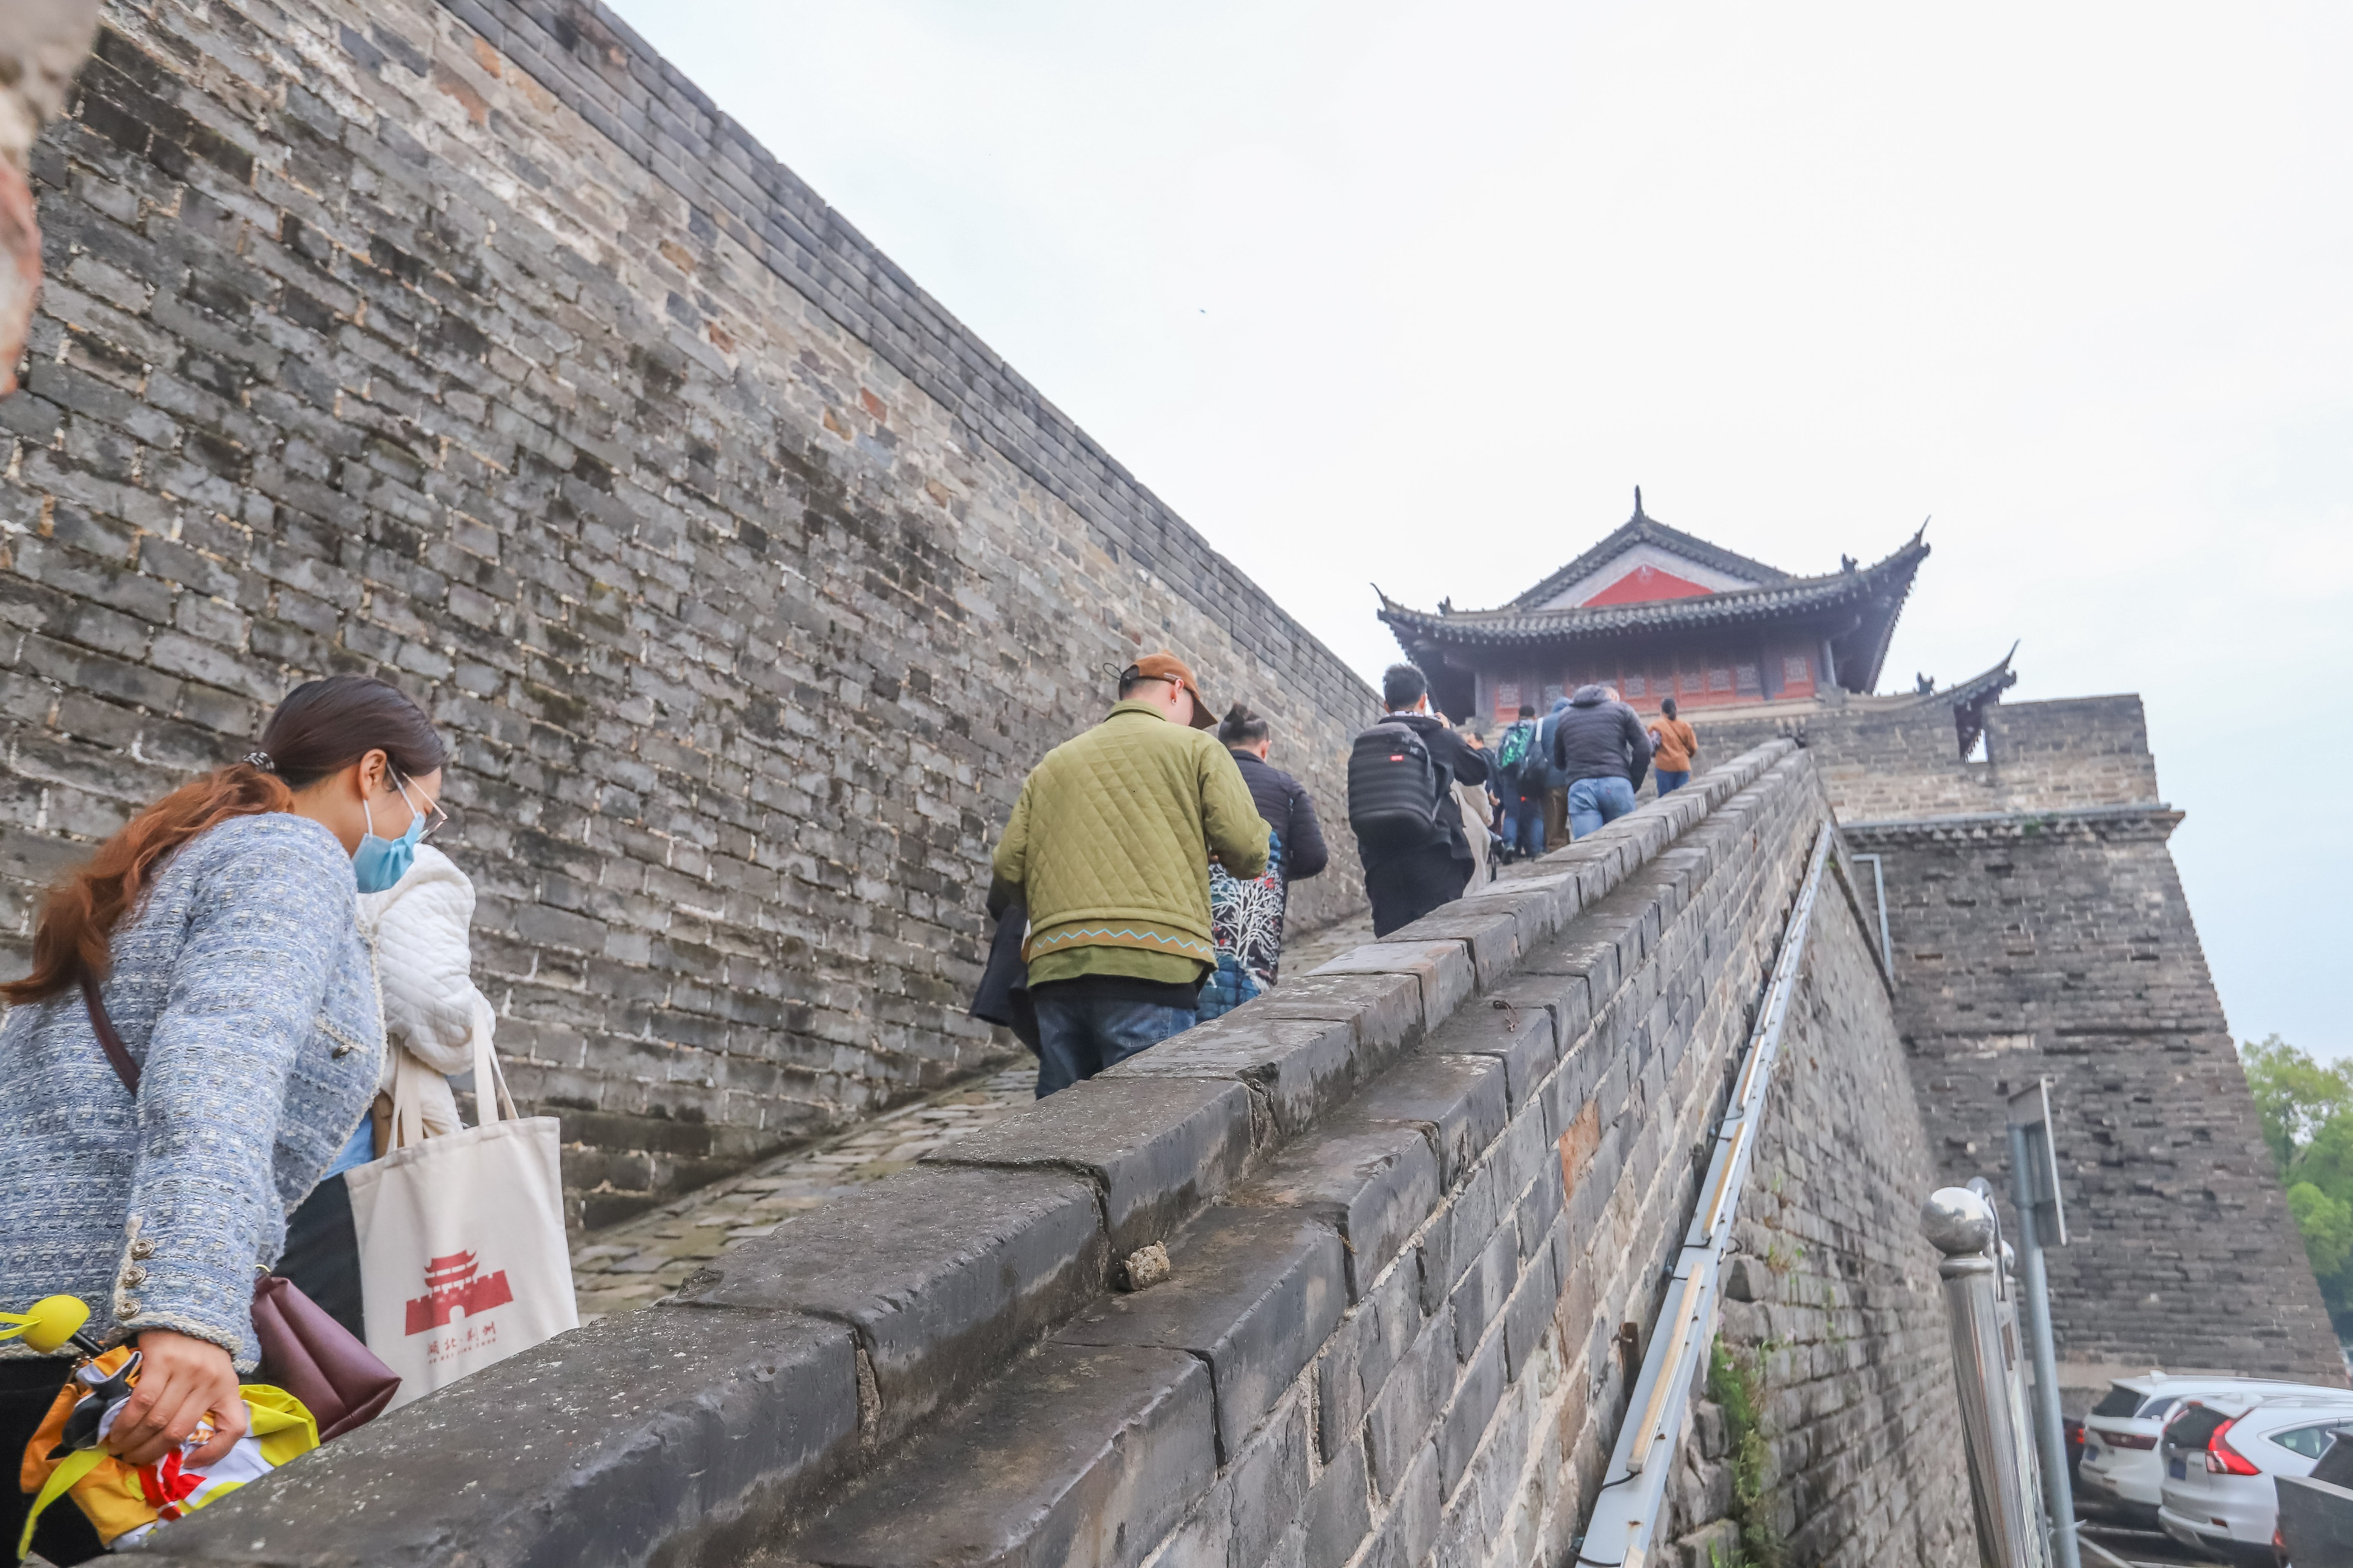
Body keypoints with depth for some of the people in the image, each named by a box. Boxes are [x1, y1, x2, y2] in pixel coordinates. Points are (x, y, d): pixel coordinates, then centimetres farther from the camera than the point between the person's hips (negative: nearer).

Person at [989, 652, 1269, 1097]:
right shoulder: (1195, 747, 9)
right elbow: (1247, 852, -1)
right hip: (1154, 959, -4)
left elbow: (1007, 870, 12)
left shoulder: (1049, 766, 21)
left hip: (1056, 965, 5)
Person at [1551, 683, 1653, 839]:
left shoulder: (1565, 718, 23)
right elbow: (1643, 748, 6)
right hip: (1617, 784, -1)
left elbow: (1558, 762, 26)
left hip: (1579, 787, 1)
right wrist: (1634, 784, 10)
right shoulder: (1621, 709, 14)